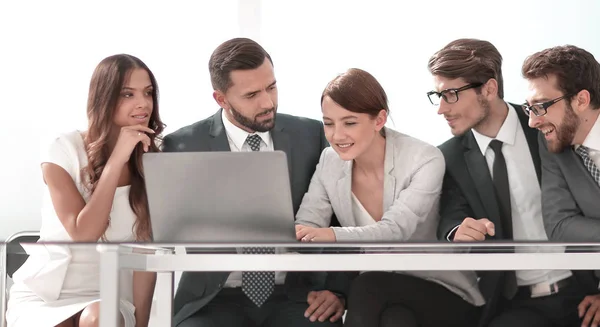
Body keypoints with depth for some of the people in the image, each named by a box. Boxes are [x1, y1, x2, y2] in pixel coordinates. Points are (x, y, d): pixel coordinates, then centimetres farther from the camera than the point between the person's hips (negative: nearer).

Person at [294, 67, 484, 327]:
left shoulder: (424, 161, -17)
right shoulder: (331, 162, -2)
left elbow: (394, 231, -31)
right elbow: (304, 229, -10)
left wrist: (334, 236, -50)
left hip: (444, 295, -3)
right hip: (377, 299, 3)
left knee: (368, 287, -31)